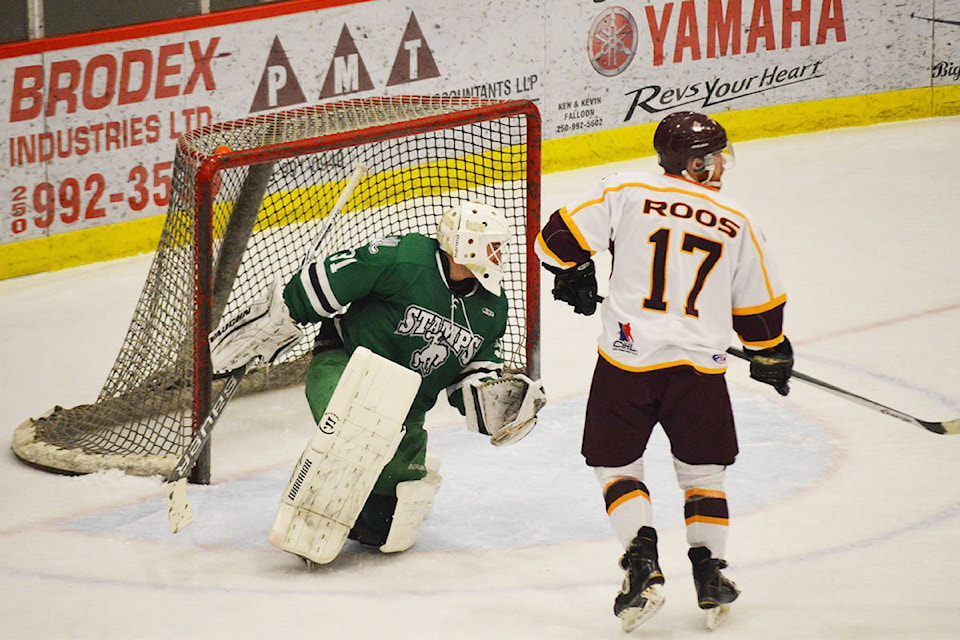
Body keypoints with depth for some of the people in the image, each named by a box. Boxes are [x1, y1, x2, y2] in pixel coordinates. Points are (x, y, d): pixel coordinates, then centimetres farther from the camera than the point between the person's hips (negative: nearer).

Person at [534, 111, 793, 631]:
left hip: (627, 358, -1)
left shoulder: (627, 193, 1)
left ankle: (642, 566, -6)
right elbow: (760, 307, 13)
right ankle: (709, 574, 10)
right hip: (699, 366, 1)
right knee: (702, 470, 18)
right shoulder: (737, 225, 6)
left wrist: (573, 276, 21)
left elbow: (560, 237, 0)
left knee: (616, 465, 12)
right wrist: (771, 354, 31)